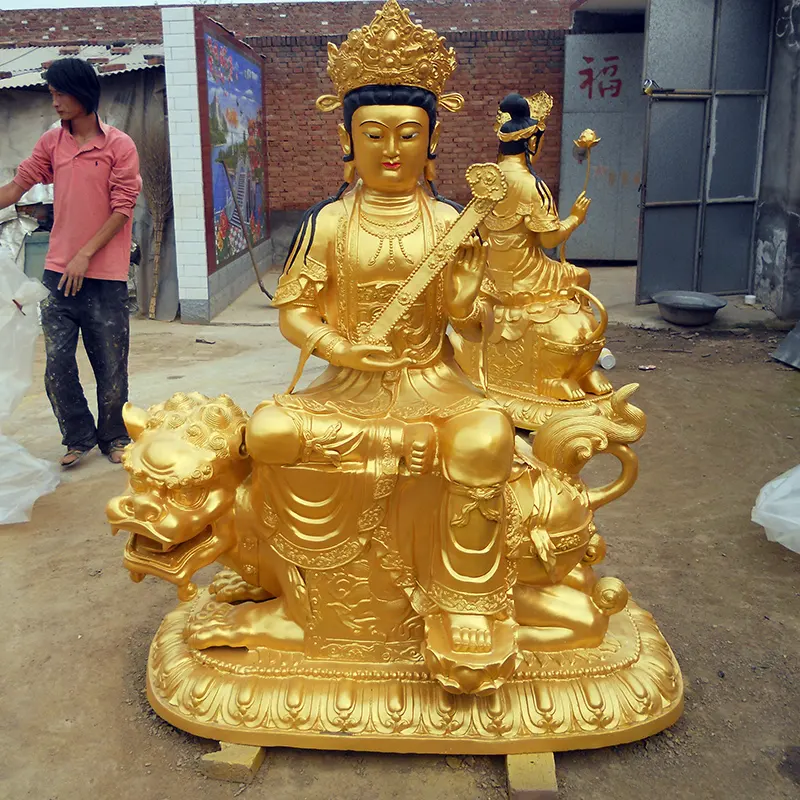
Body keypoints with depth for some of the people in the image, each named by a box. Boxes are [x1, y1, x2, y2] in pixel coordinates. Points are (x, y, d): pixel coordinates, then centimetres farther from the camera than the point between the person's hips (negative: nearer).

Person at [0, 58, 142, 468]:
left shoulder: (119, 145, -3)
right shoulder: (51, 143, 9)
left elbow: (122, 209, -7)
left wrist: (85, 255, -12)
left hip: (104, 276, -3)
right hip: (59, 272, 4)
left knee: (111, 364, 5)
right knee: (57, 364, 4)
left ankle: (113, 437, 23)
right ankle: (79, 437, 21)